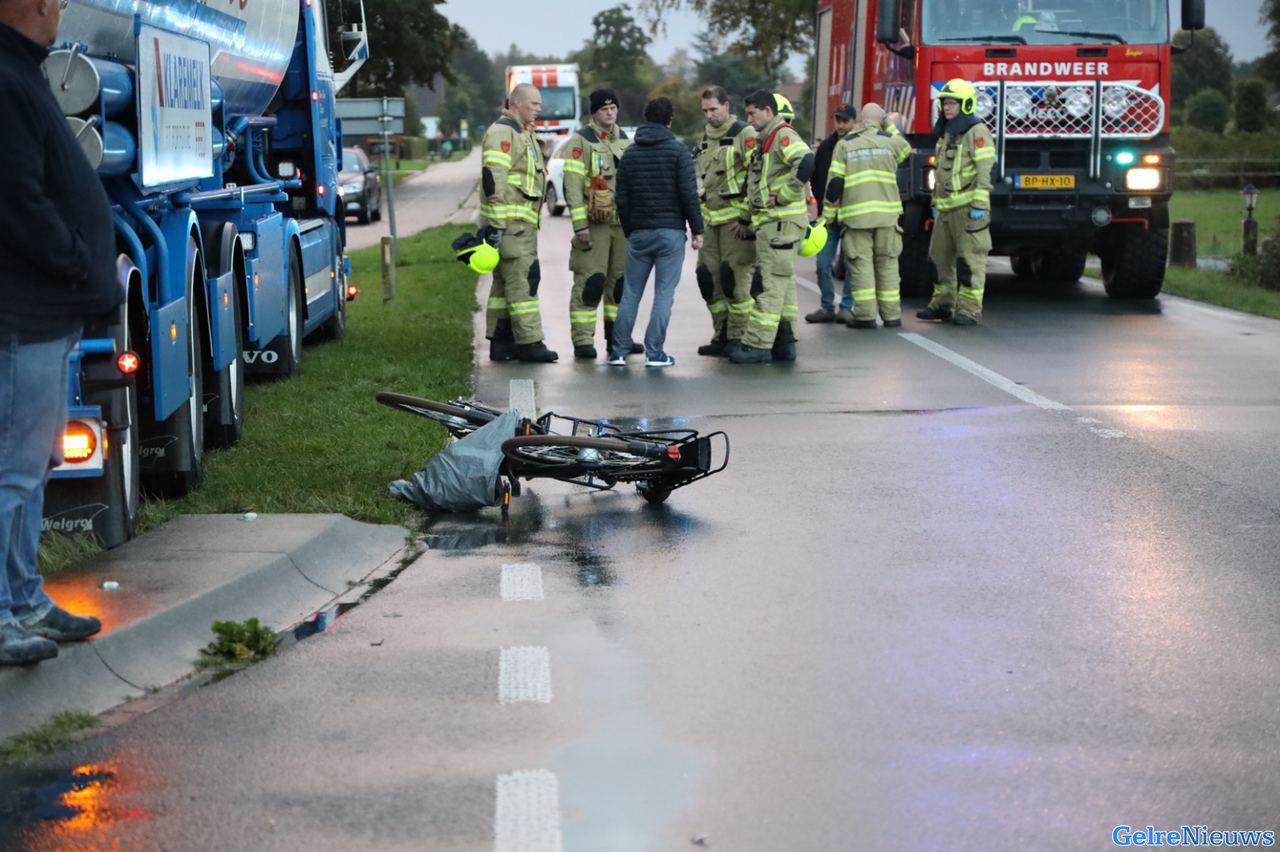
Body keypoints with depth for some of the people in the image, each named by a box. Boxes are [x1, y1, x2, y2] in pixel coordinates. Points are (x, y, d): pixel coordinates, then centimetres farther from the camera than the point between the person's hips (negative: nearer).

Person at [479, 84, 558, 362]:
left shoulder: (525, 134, 23)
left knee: (505, 282, 10)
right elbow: (493, 178, -19)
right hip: (510, 222, -10)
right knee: (521, 280, -11)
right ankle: (529, 342, -11)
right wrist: (496, 223, -24)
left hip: (523, 223, 10)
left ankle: (500, 343, 13)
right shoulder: (502, 132, -11)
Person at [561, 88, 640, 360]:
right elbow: (572, 185, -12)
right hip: (594, 223, -6)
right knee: (590, 281, -8)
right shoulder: (582, 141, -6)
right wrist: (580, 225, -18)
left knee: (621, 281, 10)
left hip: (623, 223, 6)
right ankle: (583, 341, -5)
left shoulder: (624, 140, 15)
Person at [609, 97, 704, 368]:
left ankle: (618, 351, 7)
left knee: (630, 293, 9)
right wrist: (697, 229, -2)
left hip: (638, 233, 4)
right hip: (670, 232, -4)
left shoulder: (630, 153, 9)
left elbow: (622, 198, 10)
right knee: (664, 293, 0)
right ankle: (654, 352, -3)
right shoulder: (678, 150, -4)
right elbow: (689, 194, -9)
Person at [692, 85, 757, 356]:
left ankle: (738, 337, -1)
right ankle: (721, 336, 15)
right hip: (710, 218, 8)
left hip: (736, 217, -8)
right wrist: (699, 215, 22)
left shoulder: (744, 133, -7)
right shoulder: (706, 137, 18)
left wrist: (748, 215, -17)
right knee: (708, 275, 6)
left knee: (735, 277, -8)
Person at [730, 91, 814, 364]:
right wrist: (748, 219, 24)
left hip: (781, 223, -11)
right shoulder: (766, 140, 21)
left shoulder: (784, 136, -12)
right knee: (782, 284, 12)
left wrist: (783, 195, -22)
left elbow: (807, 163, -29)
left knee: (770, 284, -10)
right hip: (772, 222, 11)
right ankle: (784, 343, 17)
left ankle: (758, 345, -10)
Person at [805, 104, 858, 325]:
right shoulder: (825, 147, 8)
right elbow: (815, 179, 14)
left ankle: (846, 307, 9)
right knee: (823, 262, 2)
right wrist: (824, 204, 5)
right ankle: (827, 307, 11)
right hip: (828, 214, 4)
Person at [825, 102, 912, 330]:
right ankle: (891, 315, 8)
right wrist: (890, 125, 35)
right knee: (887, 263, 7)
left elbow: (835, 182, -1)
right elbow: (906, 149, 29)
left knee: (861, 263, 0)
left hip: (855, 214, -1)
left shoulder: (845, 144, 3)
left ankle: (865, 315, -4)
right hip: (886, 213, 1)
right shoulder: (890, 141, 4)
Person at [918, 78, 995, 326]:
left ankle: (969, 309, -5)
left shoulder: (976, 132, -9)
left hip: (968, 207, -9)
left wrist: (980, 205, -21)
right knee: (941, 257, 11)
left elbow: (985, 171, -15)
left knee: (971, 258, -6)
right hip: (946, 209, 9)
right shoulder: (946, 134, 19)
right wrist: (935, 203, 23)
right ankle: (943, 304, 20)